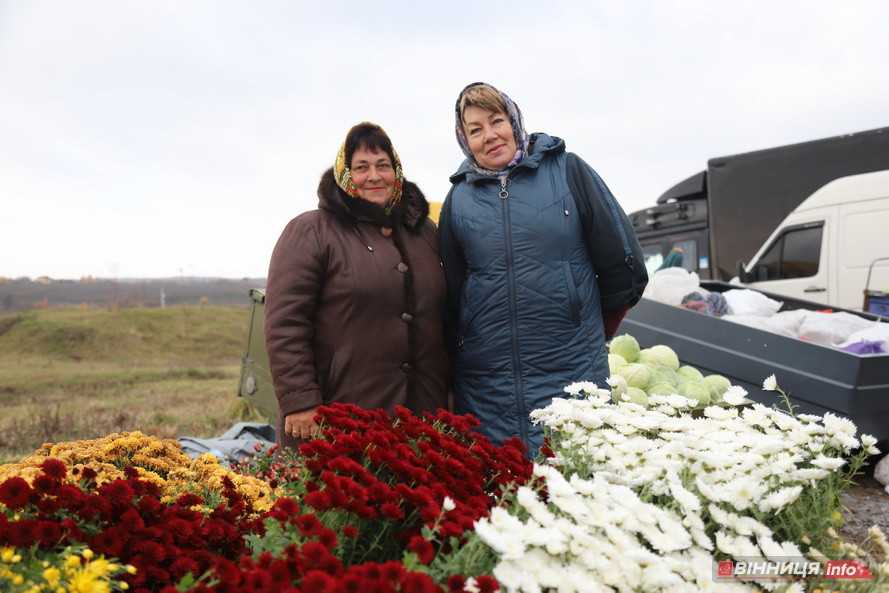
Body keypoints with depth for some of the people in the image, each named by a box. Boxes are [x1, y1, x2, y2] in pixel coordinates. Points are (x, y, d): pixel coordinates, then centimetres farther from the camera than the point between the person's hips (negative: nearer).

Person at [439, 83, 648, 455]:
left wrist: (593, 331, 12)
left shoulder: (567, 170, 0)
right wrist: (462, 351, 12)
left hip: (573, 373, -2)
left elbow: (623, 264, 3)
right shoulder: (458, 198, 8)